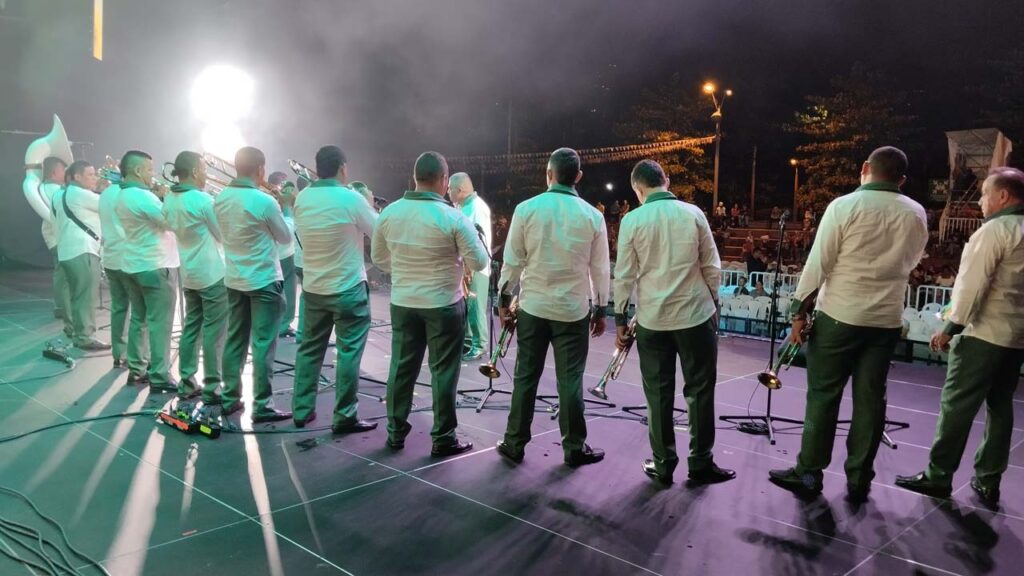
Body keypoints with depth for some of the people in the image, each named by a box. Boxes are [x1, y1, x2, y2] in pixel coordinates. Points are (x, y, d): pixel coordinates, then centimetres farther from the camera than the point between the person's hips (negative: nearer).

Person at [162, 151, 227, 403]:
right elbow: (224, 235, -10)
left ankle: (187, 381, 18)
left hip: (188, 273, 8)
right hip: (212, 274, -8)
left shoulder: (169, 200, 5)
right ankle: (212, 389, 0)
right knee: (214, 332, -3)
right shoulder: (203, 200, -19)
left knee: (191, 327, 14)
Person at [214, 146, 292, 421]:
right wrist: (278, 214, 14)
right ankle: (262, 406, 2)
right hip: (264, 281, -6)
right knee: (263, 344, -2)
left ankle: (229, 399, 21)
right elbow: (286, 237, -4)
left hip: (234, 280, 7)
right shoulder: (264, 201, -18)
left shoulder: (220, 199, 2)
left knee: (235, 340, 14)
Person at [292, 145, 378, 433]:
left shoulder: (302, 198, 2)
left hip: (312, 287, 6)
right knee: (349, 351, 1)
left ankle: (301, 410, 22)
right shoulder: (351, 198, -15)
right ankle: (345, 417, 5)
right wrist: (368, 205, 14)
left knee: (310, 348, 15)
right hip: (348, 288, -6)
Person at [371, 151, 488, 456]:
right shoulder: (454, 217, -17)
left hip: (402, 302, 4)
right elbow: (479, 263, -12)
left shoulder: (389, 213, -2)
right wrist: (465, 246, 8)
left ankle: (395, 432, 24)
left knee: (402, 367, 14)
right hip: (444, 304, -4)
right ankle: (443, 438, 13)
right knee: (443, 371, 6)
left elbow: (378, 257, 10)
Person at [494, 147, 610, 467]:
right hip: (574, 310, 0)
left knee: (526, 377, 9)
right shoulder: (592, 216, -4)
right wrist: (600, 309, 11)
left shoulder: (526, 209, -6)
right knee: (570, 380, 6)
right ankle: (575, 448, 15)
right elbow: (601, 269, 1)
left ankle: (514, 443, 17)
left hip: (532, 306, 0)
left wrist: (504, 299, 8)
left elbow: (512, 260, -3)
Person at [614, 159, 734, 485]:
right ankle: (700, 465, 16)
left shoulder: (632, 220, -5)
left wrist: (619, 318, 5)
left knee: (658, 393, 9)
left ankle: (663, 465, 16)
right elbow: (712, 268, 1)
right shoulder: (693, 213, -2)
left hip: (652, 319, 0)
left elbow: (624, 275, -3)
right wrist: (712, 303, 15)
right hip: (695, 314, 0)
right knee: (700, 390, 10)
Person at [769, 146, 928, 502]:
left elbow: (818, 263, -10)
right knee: (870, 399, 9)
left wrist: (800, 311, -3)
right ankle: (859, 480, 15)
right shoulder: (917, 215, 5)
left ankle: (809, 474, 11)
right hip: (887, 319, 4)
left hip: (840, 315, -4)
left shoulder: (844, 206, -9)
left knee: (823, 395, 4)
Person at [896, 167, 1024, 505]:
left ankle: (938, 476, 3)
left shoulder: (994, 230, -11)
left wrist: (951, 326, -12)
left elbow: (972, 283, -17)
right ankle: (988, 482, 17)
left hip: (985, 333, -8)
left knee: (957, 404, -2)